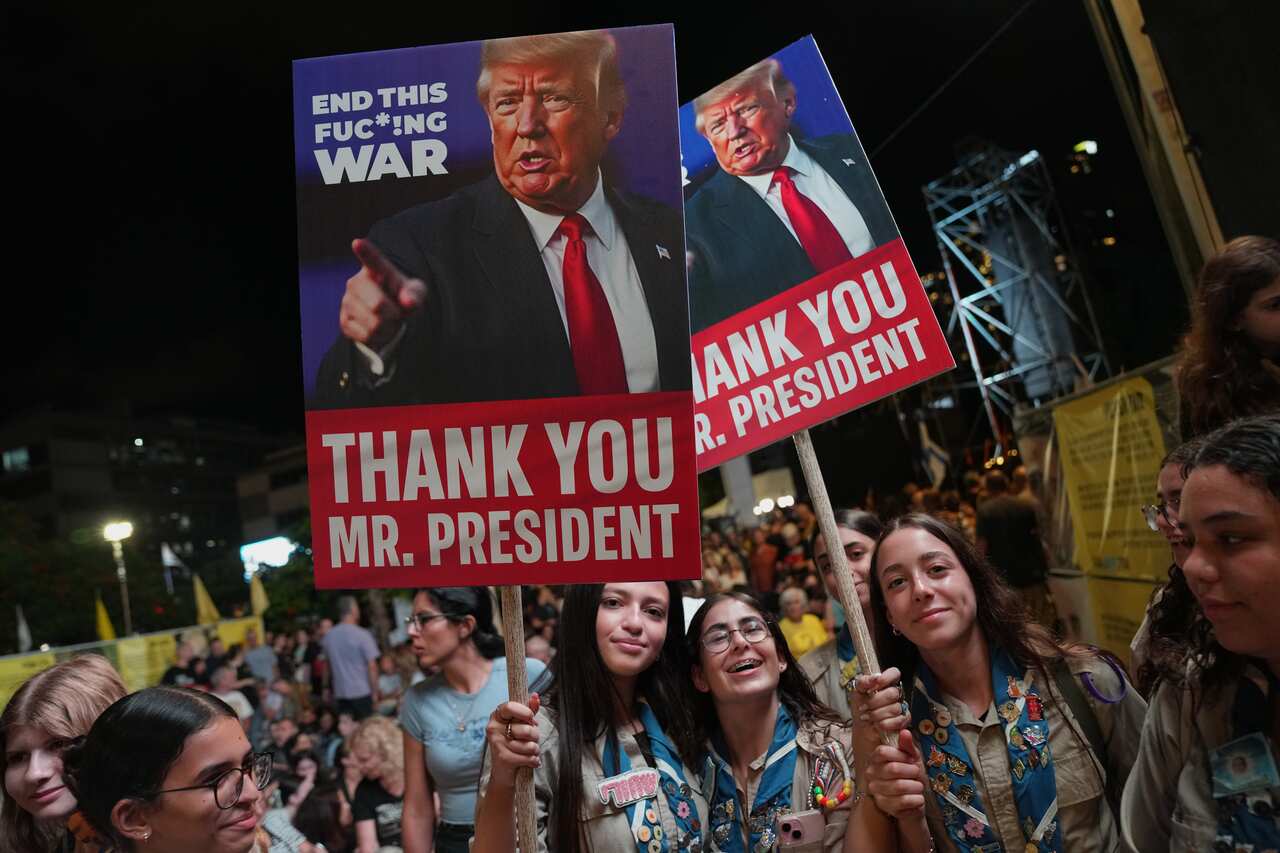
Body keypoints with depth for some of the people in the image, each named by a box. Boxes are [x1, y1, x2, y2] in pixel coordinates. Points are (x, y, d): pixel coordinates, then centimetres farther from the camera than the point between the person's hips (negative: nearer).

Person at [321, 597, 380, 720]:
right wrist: (375, 692, -2)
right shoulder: (363, 635, -12)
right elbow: (372, 667, -12)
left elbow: (327, 667, 12)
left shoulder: (328, 636, 3)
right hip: (362, 692, -5)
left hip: (339, 693, 5)